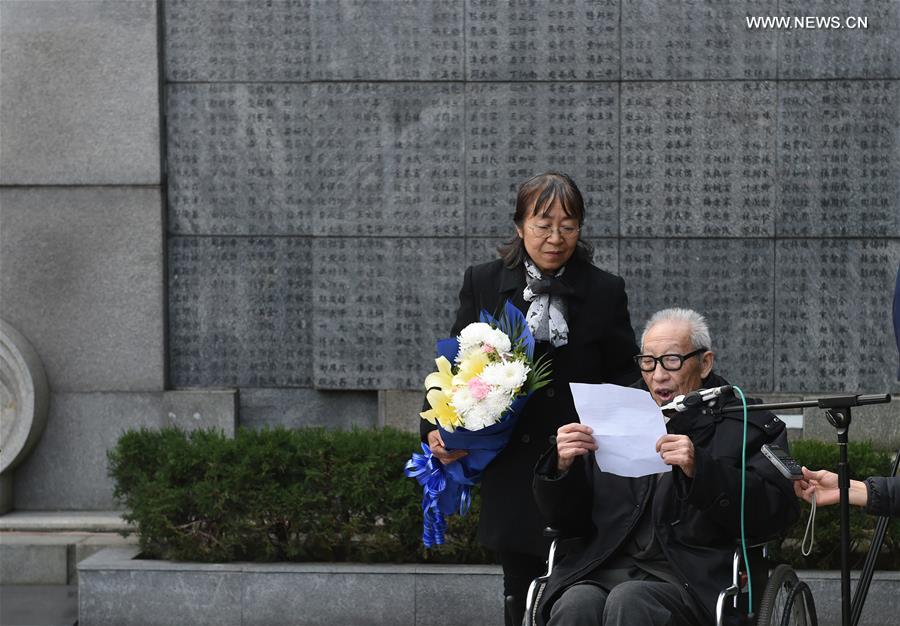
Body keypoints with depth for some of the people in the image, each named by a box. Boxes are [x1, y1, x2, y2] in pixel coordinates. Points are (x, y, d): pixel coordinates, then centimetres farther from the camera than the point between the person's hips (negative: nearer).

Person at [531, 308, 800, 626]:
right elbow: (568, 519, 19)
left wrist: (700, 470, -18)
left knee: (628, 599, -33)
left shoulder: (750, 425, 9)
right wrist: (563, 466, -3)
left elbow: (778, 511, -6)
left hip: (692, 578, -2)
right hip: (603, 568, 3)